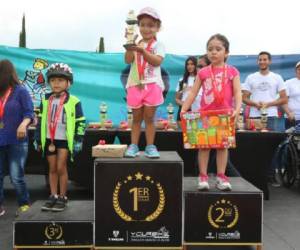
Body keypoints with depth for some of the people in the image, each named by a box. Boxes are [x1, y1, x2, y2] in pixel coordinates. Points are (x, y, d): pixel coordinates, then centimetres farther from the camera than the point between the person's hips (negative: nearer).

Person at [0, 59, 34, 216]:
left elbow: (29, 113, -10)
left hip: (16, 141, -5)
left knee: (16, 177, -1)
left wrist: (23, 124, -27)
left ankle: (24, 204, 16)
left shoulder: (20, 91, -5)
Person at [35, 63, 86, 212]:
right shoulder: (46, 100, 8)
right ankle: (53, 196, 19)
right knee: (52, 169, 10)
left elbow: (80, 122, -5)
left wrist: (78, 140, -9)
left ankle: (63, 197, 10)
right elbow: (41, 120, 14)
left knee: (61, 168, -3)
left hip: (65, 140, -4)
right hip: (49, 139, 5)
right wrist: (38, 139, 12)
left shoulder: (73, 101, -6)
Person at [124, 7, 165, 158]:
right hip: (135, 85, 2)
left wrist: (143, 51, -24)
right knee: (136, 118, 8)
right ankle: (133, 146, 14)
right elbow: (128, 60, -5)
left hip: (152, 85, -2)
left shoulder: (158, 45, 2)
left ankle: (150, 147, 8)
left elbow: (157, 61, -14)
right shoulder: (134, 45, 9)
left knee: (149, 117, 1)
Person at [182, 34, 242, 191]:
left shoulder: (232, 71, 2)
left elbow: (237, 92, -4)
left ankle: (221, 177, 14)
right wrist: (184, 109, -6)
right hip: (205, 114, 1)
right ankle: (203, 177, 10)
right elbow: (193, 93, 4)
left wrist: (237, 109, -20)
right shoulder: (203, 72, 5)